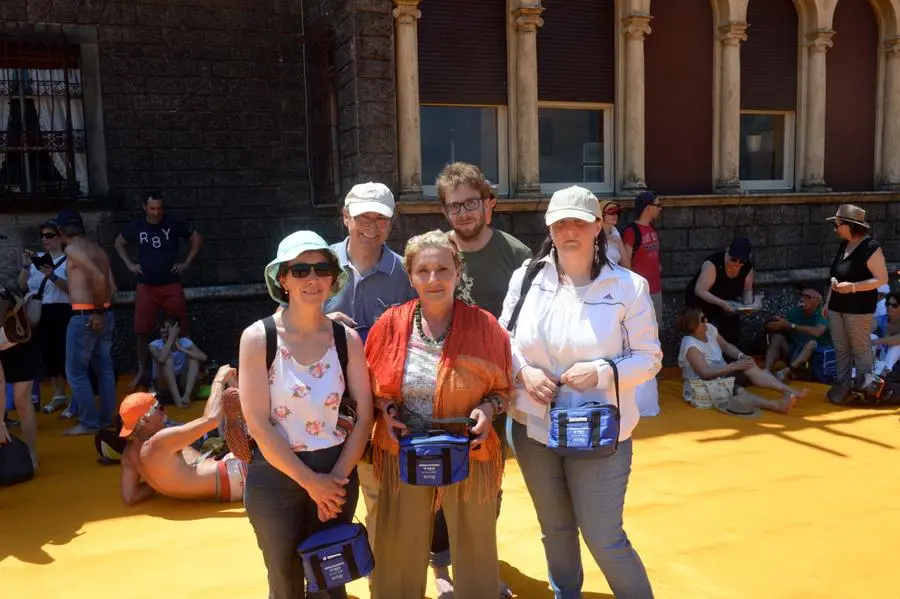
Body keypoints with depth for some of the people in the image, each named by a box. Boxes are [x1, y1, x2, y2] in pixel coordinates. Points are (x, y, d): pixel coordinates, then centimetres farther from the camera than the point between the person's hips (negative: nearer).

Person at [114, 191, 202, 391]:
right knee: (142, 331, 1)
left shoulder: (174, 224, -4)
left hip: (172, 285, -1)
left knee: (181, 329, 0)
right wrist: (129, 264, 8)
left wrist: (186, 263, 1)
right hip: (146, 286, 1)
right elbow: (119, 242, 19)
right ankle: (142, 372, 13)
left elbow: (196, 238, 7)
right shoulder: (136, 226, 1)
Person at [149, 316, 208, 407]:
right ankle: (176, 398, -34)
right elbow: (161, 359, -35)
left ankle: (187, 395, -32)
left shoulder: (185, 342, -7)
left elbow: (203, 357, -22)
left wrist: (181, 349, -27)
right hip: (164, 384, -2)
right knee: (167, 358, -26)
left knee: (194, 358, -19)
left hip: (182, 383, 2)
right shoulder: (155, 344, -11)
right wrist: (171, 337, -30)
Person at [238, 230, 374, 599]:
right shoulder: (258, 337, -11)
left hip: (336, 475, 2)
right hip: (275, 477, -2)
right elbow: (258, 424, -14)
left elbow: (364, 416, -1)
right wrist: (309, 481, -13)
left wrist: (335, 479, -8)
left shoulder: (347, 338, -3)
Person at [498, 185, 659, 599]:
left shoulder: (628, 286, -9)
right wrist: (523, 371, -11)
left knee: (604, 538, 3)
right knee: (555, 529, 21)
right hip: (533, 428, 3)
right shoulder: (527, 277, -2)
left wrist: (602, 372, -21)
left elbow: (649, 359, -5)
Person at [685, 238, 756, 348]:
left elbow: (747, 290, 2)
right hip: (700, 304, -5)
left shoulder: (748, 267, -14)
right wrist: (721, 303, -43)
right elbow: (700, 291, -33)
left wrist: (748, 303, -20)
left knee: (732, 339, 4)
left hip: (725, 305, 5)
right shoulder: (713, 263, -32)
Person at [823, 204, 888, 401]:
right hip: (837, 306, 7)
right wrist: (827, 302, 16)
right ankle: (843, 383, 22)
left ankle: (864, 387, 14)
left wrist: (853, 287, -26)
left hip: (858, 309, -7)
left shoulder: (871, 248, -16)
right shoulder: (844, 245, 8)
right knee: (840, 348, 12)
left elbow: (882, 279, -17)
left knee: (860, 349, 4)